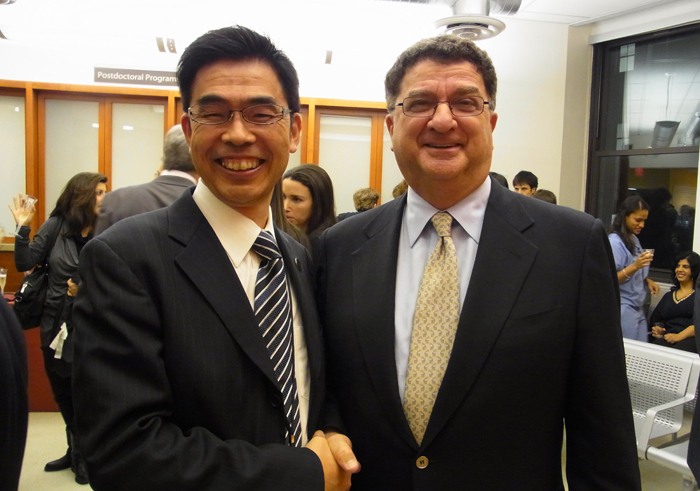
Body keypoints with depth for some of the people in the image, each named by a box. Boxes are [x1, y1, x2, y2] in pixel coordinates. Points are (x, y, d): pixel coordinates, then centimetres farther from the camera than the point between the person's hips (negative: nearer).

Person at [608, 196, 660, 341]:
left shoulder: (634, 239, 9)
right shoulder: (614, 242, -15)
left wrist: (647, 280, 2)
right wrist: (635, 266, -28)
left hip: (638, 308, 8)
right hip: (622, 309, -8)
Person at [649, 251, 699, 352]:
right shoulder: (668, 296, 29)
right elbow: (655, 318, 26)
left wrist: (680, 336, -18)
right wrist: (657, 329, 2)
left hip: (691, 339, -3)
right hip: (666, 338, 3)